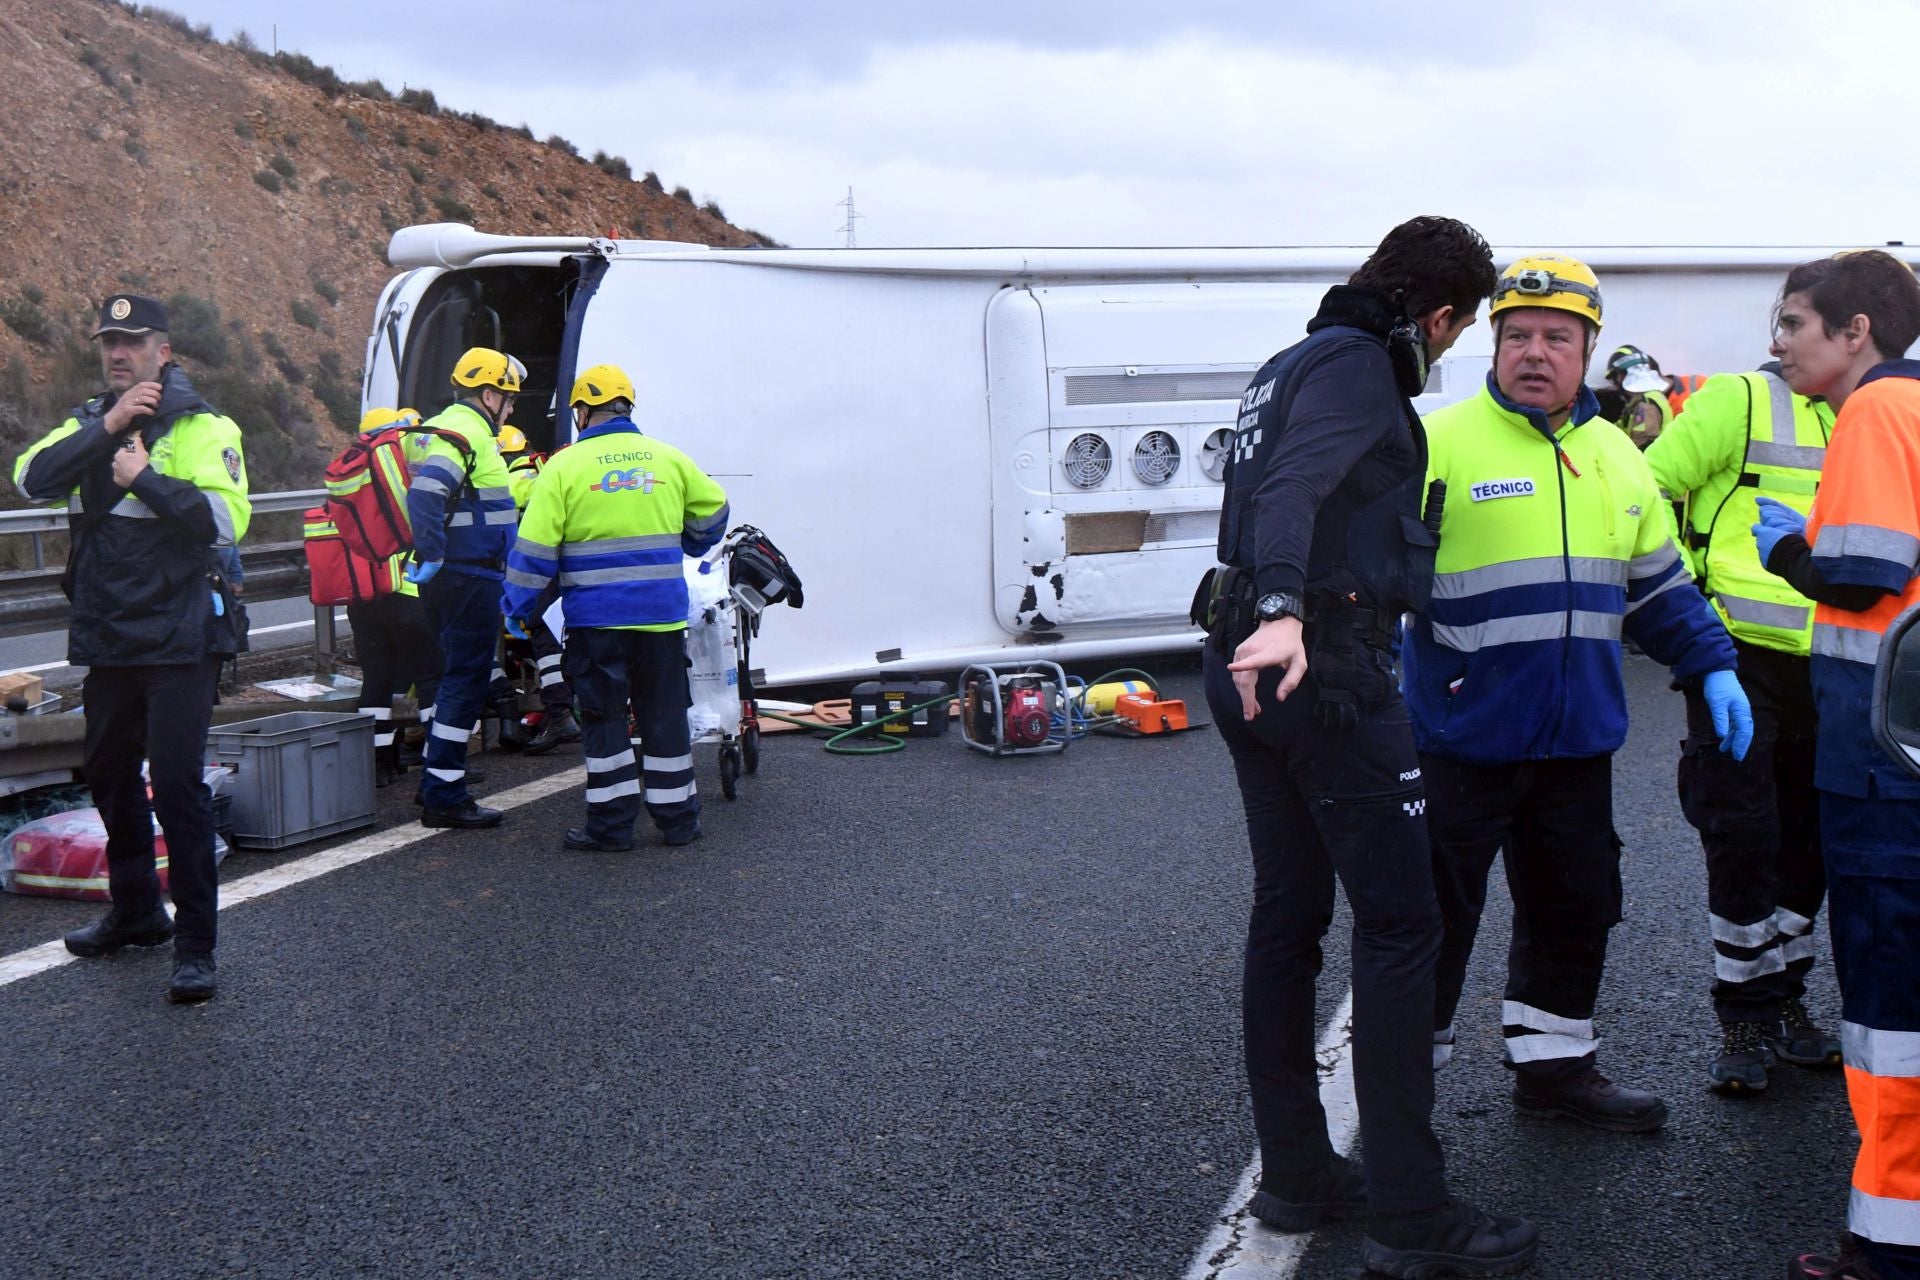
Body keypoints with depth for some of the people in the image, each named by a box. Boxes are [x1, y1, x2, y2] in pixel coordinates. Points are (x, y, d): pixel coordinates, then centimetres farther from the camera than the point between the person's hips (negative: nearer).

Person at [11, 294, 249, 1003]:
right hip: (108, 639, 7)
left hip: (178, 642, -7)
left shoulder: (202, 427, -8)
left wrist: (144, 477, -20)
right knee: (111, 778, 18)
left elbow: (227, 519, -21)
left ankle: (194, 945, 0)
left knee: (177, 786, -8)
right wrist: (107, 427, -15)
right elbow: (32, 480, -7)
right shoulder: (88, 422, 11)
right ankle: (134, 913, 35)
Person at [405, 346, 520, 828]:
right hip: (468, 576, -11)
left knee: (458, 675, 19)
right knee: (467, 680, -6)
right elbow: (426, 493, -29)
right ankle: (443, 797, -4)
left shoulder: (440, 428, 18)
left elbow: (425, 492, 24)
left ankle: (438, 782, 27)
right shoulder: (467, 433, -15)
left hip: (447, 577, 11)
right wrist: (432, 555, -26)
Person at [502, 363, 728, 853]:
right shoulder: (669, 459, 6)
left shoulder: (564, 467, -4)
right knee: (665, 716, 12)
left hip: (596, 617, -3)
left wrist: (519, 607, 3)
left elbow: (535, 548, -7)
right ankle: (678, 819, 19)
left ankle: (611, 825, 8)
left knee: (605, 719, 6)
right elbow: (713, 513, 18)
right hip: (663, 612, 3)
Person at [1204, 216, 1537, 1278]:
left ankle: (1295, 1178, 21)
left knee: (1286, 917, 13)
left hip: (1249, 666, 10)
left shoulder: (1288, 365, 20)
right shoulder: (1358, 367, -9)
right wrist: (1284, 612, -41)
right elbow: (1294, 490, -27)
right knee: (1398, 923, -5)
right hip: (1325, 666, -10)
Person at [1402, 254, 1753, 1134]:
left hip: (1578, 741, 6)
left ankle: (1553, 1066, 33)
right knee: (1436, 915, 1)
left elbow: (1657, 584, 21)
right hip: (1462, 740, -6)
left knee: (1575, 911, 16)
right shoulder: (1440, 441, -8)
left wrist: (1713, 667, 14)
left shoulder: (1616, 456, 12)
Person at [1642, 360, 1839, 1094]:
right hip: (1740, 656, -5)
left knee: (1808, 840, 11)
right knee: (1742, 837, -4)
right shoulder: (1740, 400, -5)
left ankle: (1781, 1004, 26)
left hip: (1825, 669, 5)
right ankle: (1746, 1019, 10)